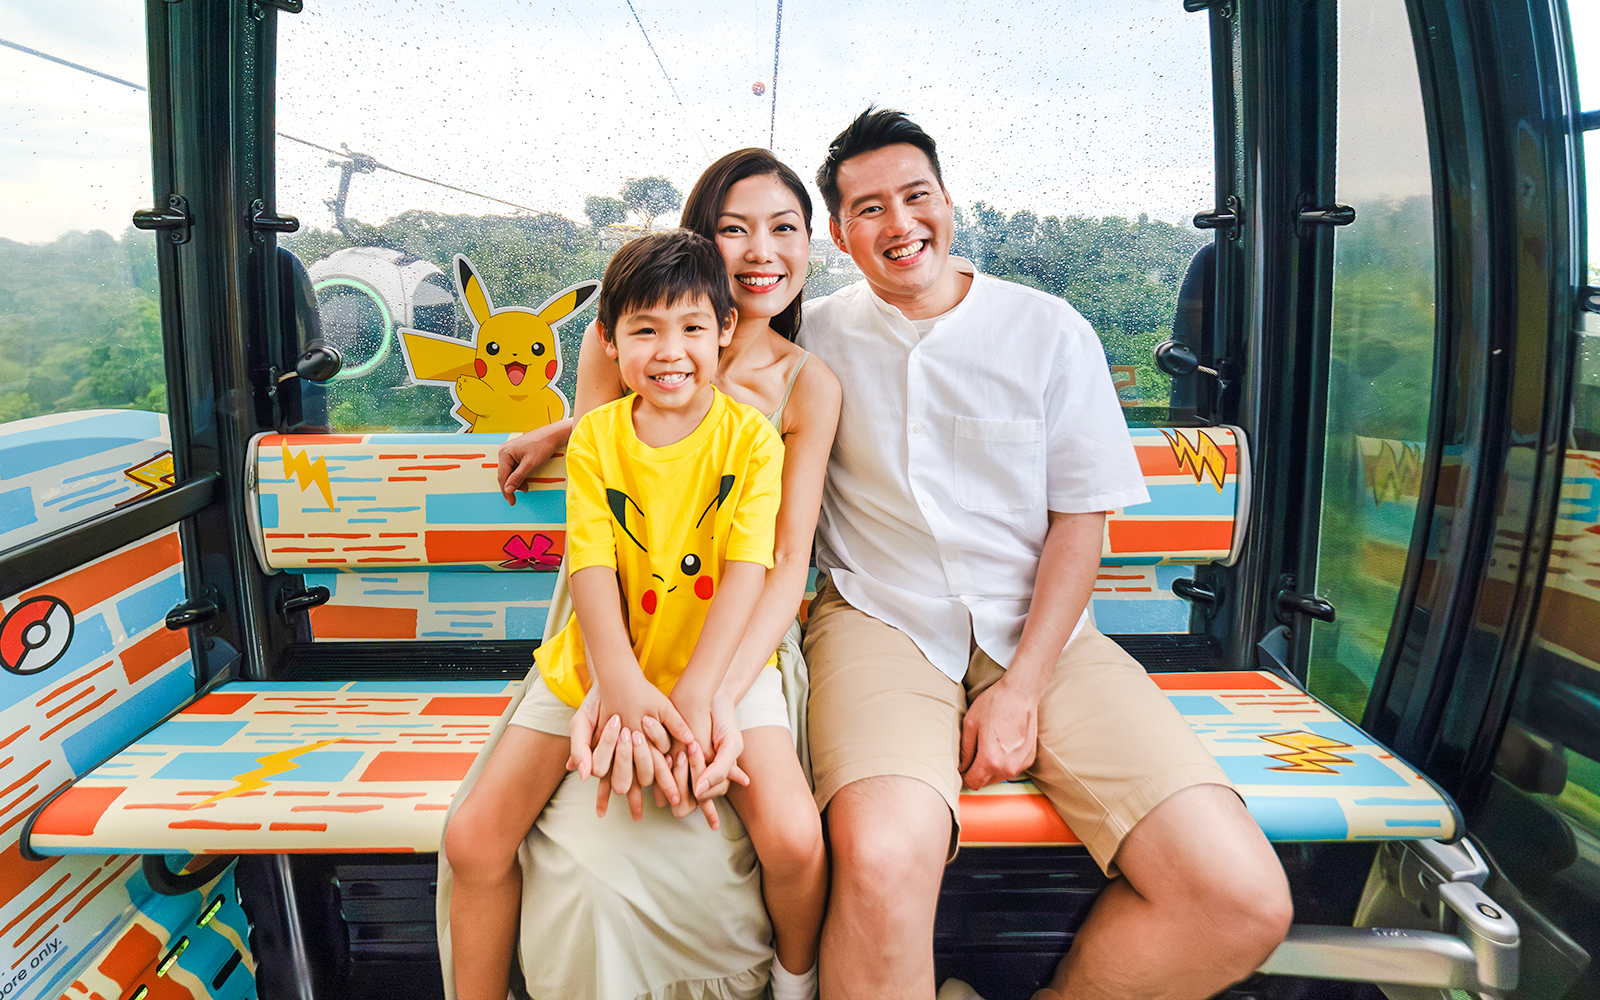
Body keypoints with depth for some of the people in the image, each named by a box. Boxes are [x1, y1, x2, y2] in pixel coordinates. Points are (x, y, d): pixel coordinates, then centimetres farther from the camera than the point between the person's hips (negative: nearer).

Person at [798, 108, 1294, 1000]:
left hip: (1042, 629, 2)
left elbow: (1081, 520, 3)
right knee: (882, 863, -35)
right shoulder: (818, 341, 5)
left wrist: (1022, 686, -7)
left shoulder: (1049, 331, 5)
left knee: (1245, 902, -16)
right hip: (883, 622, -1)